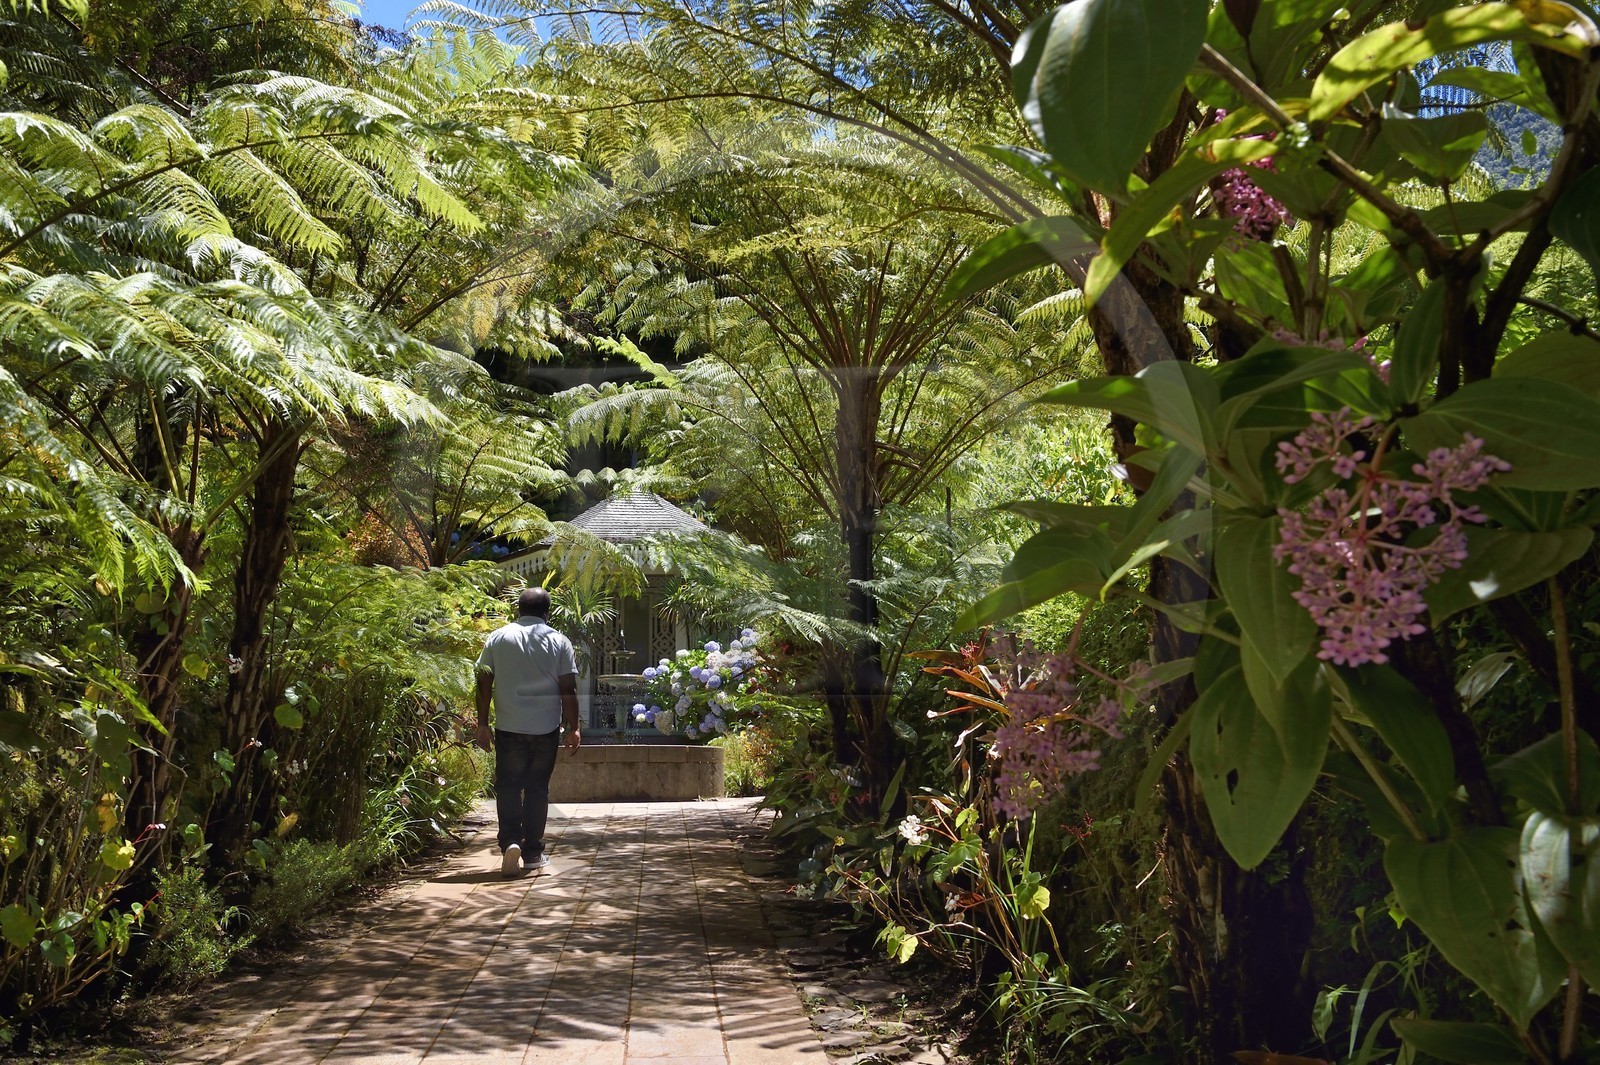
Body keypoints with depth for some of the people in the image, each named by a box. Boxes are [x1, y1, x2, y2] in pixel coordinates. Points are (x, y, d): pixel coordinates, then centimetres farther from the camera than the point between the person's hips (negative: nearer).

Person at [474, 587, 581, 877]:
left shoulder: (498, 638, 2)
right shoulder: (559, 642, 0)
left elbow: (484, 684, 0)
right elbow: (568, 690, -3)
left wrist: (483, 724, 5)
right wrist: (573, 728, 4)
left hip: (508, 728, 0)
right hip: (546, 729, 0)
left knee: (508, 787, 9)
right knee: (538, 788, 8)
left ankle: (510, 843, -8)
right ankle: (533, 853, 11)